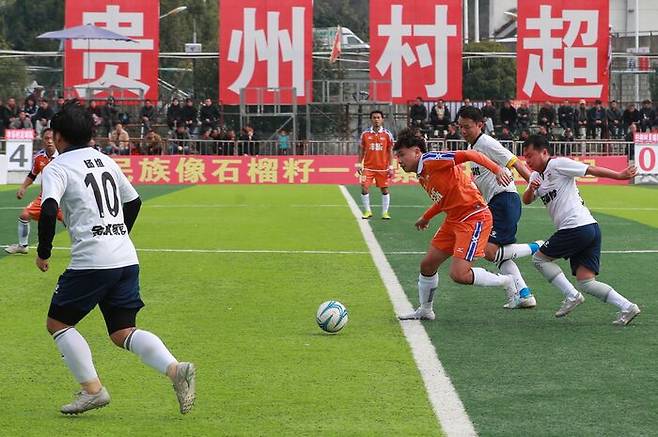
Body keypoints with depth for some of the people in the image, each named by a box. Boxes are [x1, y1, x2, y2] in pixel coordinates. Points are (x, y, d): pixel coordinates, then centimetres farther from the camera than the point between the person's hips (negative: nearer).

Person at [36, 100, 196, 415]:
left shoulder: (57, 168, -2)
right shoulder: (105, 161, 19)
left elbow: (48, 210, -17)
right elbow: (133, 202, 27)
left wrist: (43, 253, -5)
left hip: (91, 261, -7)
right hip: (127, 259, 7)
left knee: (57, 322, 10)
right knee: (123, 333, 9)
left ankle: (92, 389, 0)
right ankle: (175, 369, -14)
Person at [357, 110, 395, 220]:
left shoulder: (387, 134, 0)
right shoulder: (365, 134, 3)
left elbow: (390, 152, 3)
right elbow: (362, 150, 10)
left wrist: (391, 167, -3)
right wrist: (359, 164, 3)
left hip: (383, 168, -1)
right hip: (368, 167, 1)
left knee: (384, 189, 2)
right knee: (364, 188, -6)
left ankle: (385, 212, 12)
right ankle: (367, 211, 8)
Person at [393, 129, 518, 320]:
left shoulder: (431, 160, -16)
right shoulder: (422, 176, 13)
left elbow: (469, 155, -22)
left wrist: (497, 170, -32)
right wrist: (426, 217, 37)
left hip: (474, 218, -10)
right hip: (453, 220, 10)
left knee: (459, 275, -17)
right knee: (427, 265, 12)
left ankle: (506, 282, 4)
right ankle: (425, 310, 30)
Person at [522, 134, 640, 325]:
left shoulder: (557, 164, -4)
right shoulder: (537, 175, 23)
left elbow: (592, 170, -7)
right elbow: (526, 201, 15)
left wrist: (620, 175, -10)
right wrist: (531, 189, -6)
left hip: (577, 228, -9)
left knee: (539, 258, 4)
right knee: (585, 282, 4)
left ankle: (572, 296, -4)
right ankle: (626, 307, -5)